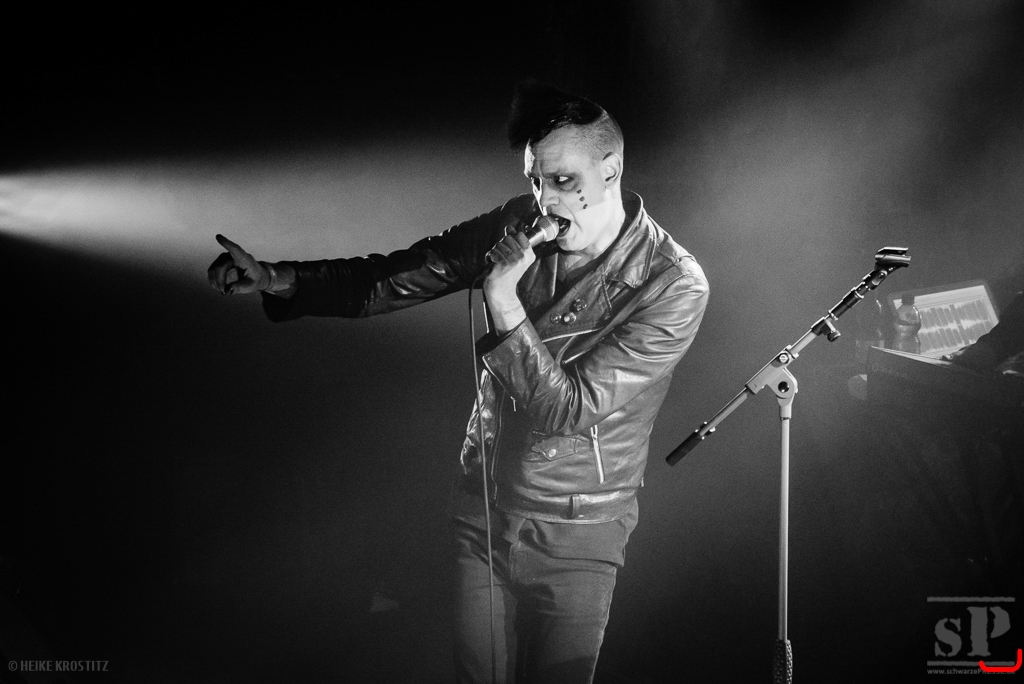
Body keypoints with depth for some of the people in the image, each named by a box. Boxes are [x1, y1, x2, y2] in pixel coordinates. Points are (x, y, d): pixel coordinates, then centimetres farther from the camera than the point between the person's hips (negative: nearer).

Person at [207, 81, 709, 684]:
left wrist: (502, 295, -29)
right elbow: (393, 279, -3)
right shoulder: (520, 226, -6)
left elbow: (568, 410, -23)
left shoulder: (675, 286, -19)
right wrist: (275, 278, -16)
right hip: (482, 508, 4)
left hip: (575, 542, -4)